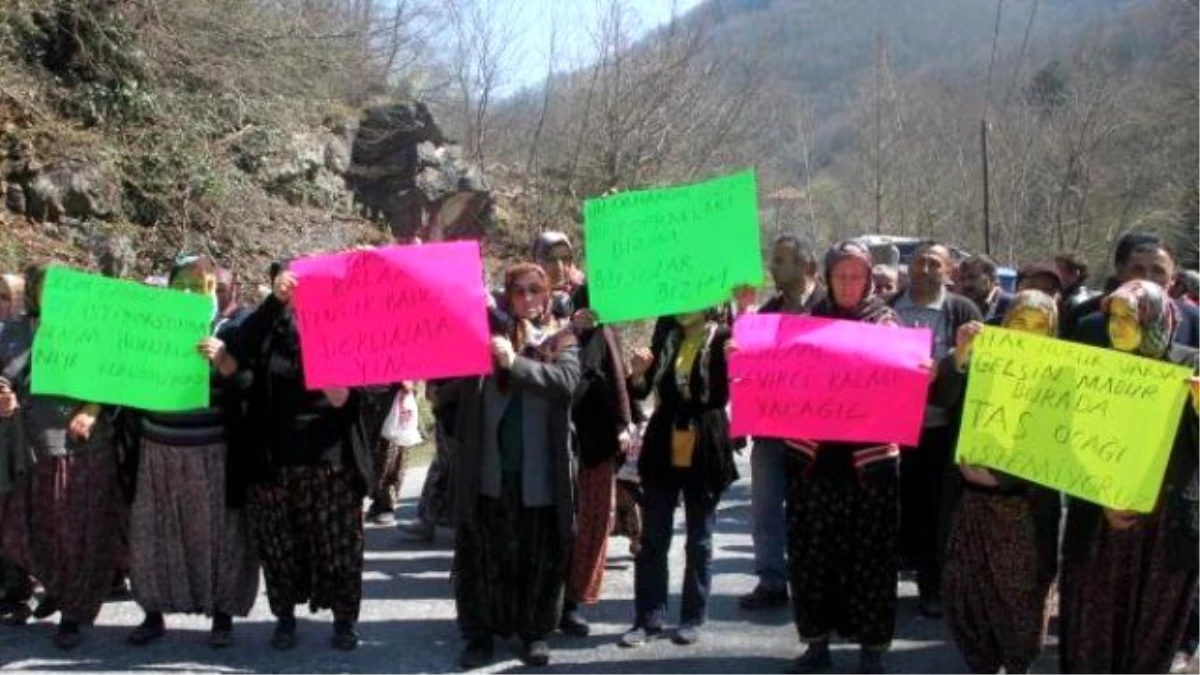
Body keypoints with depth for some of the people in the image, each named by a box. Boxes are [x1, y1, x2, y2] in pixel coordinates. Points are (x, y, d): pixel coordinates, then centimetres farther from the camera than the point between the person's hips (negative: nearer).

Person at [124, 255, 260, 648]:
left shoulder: (226, 332, -1)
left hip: (210, 452, -3)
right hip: (157, 449, 3)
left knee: (215, 533, 2)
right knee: (153, 531, 7)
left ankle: (222, 615, 13)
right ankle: (154, 613, 20)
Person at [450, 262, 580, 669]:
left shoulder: (562, 339, 7)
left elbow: (566, 381, -13)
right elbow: (445, 390, 0)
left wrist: (515, 363, -24)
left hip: (540, 472, 0)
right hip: (488, 468, 0)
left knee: (541, 555, 8)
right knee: (483, 553, 6)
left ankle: (535, 631, 21)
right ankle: (480, 632, 17)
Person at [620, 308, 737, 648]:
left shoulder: (722, 338, -6)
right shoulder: (665, 335, 7)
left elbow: (722, 396, -12)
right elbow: (642, 390, 8)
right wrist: (638, 373, -12)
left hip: (704, 452, -4)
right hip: (663, 448, 4)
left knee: (699, 540, 8)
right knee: (652, 539, 5)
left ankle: (693, 618, 17)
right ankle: (649, 617, 11)